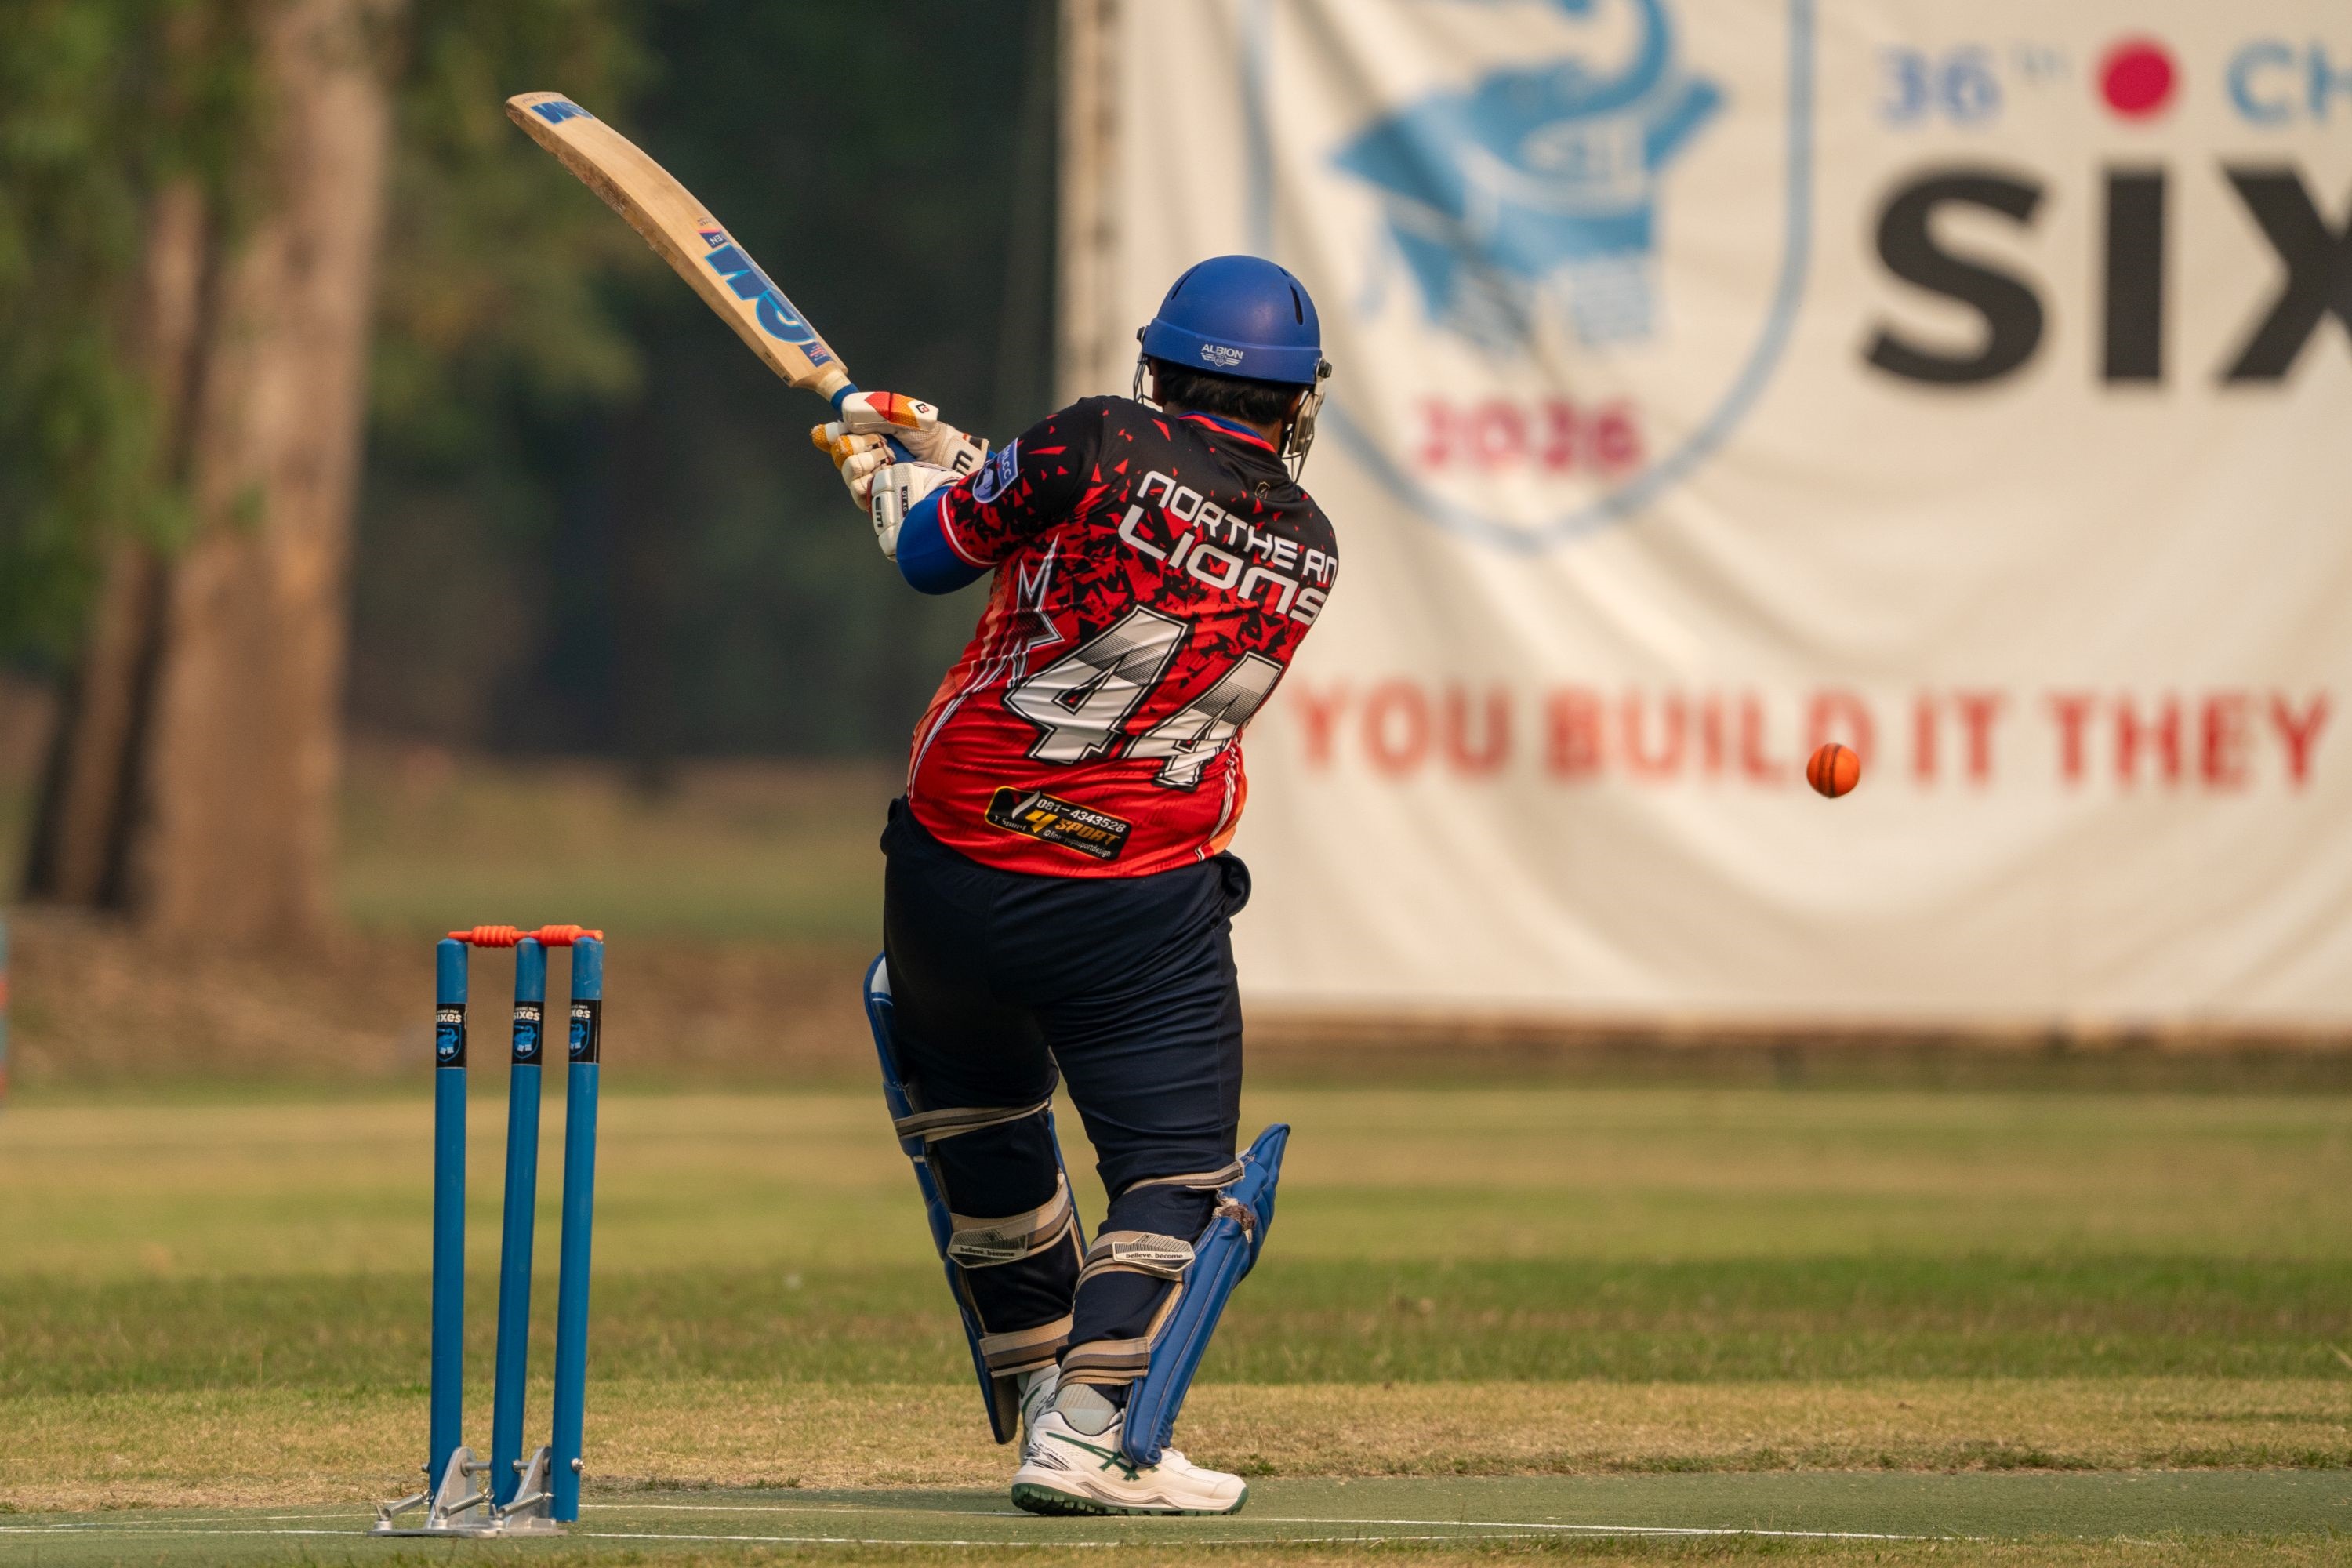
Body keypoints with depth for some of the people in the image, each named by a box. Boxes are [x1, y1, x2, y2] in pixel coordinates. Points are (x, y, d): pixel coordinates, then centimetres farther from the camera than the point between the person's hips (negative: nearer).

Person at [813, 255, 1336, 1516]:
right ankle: (1091, 1435, -18)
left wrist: (892, 465, 23)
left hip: (956, 870, 0)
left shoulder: (1104, 445, -9)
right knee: (1177, 1171, 2)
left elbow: (936, 552, 1)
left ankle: (1042, 1391, 29)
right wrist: (947, 451, 25)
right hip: (1139, 911, 0)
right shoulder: (1307, 550, 5)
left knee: (980, 1123, 23)